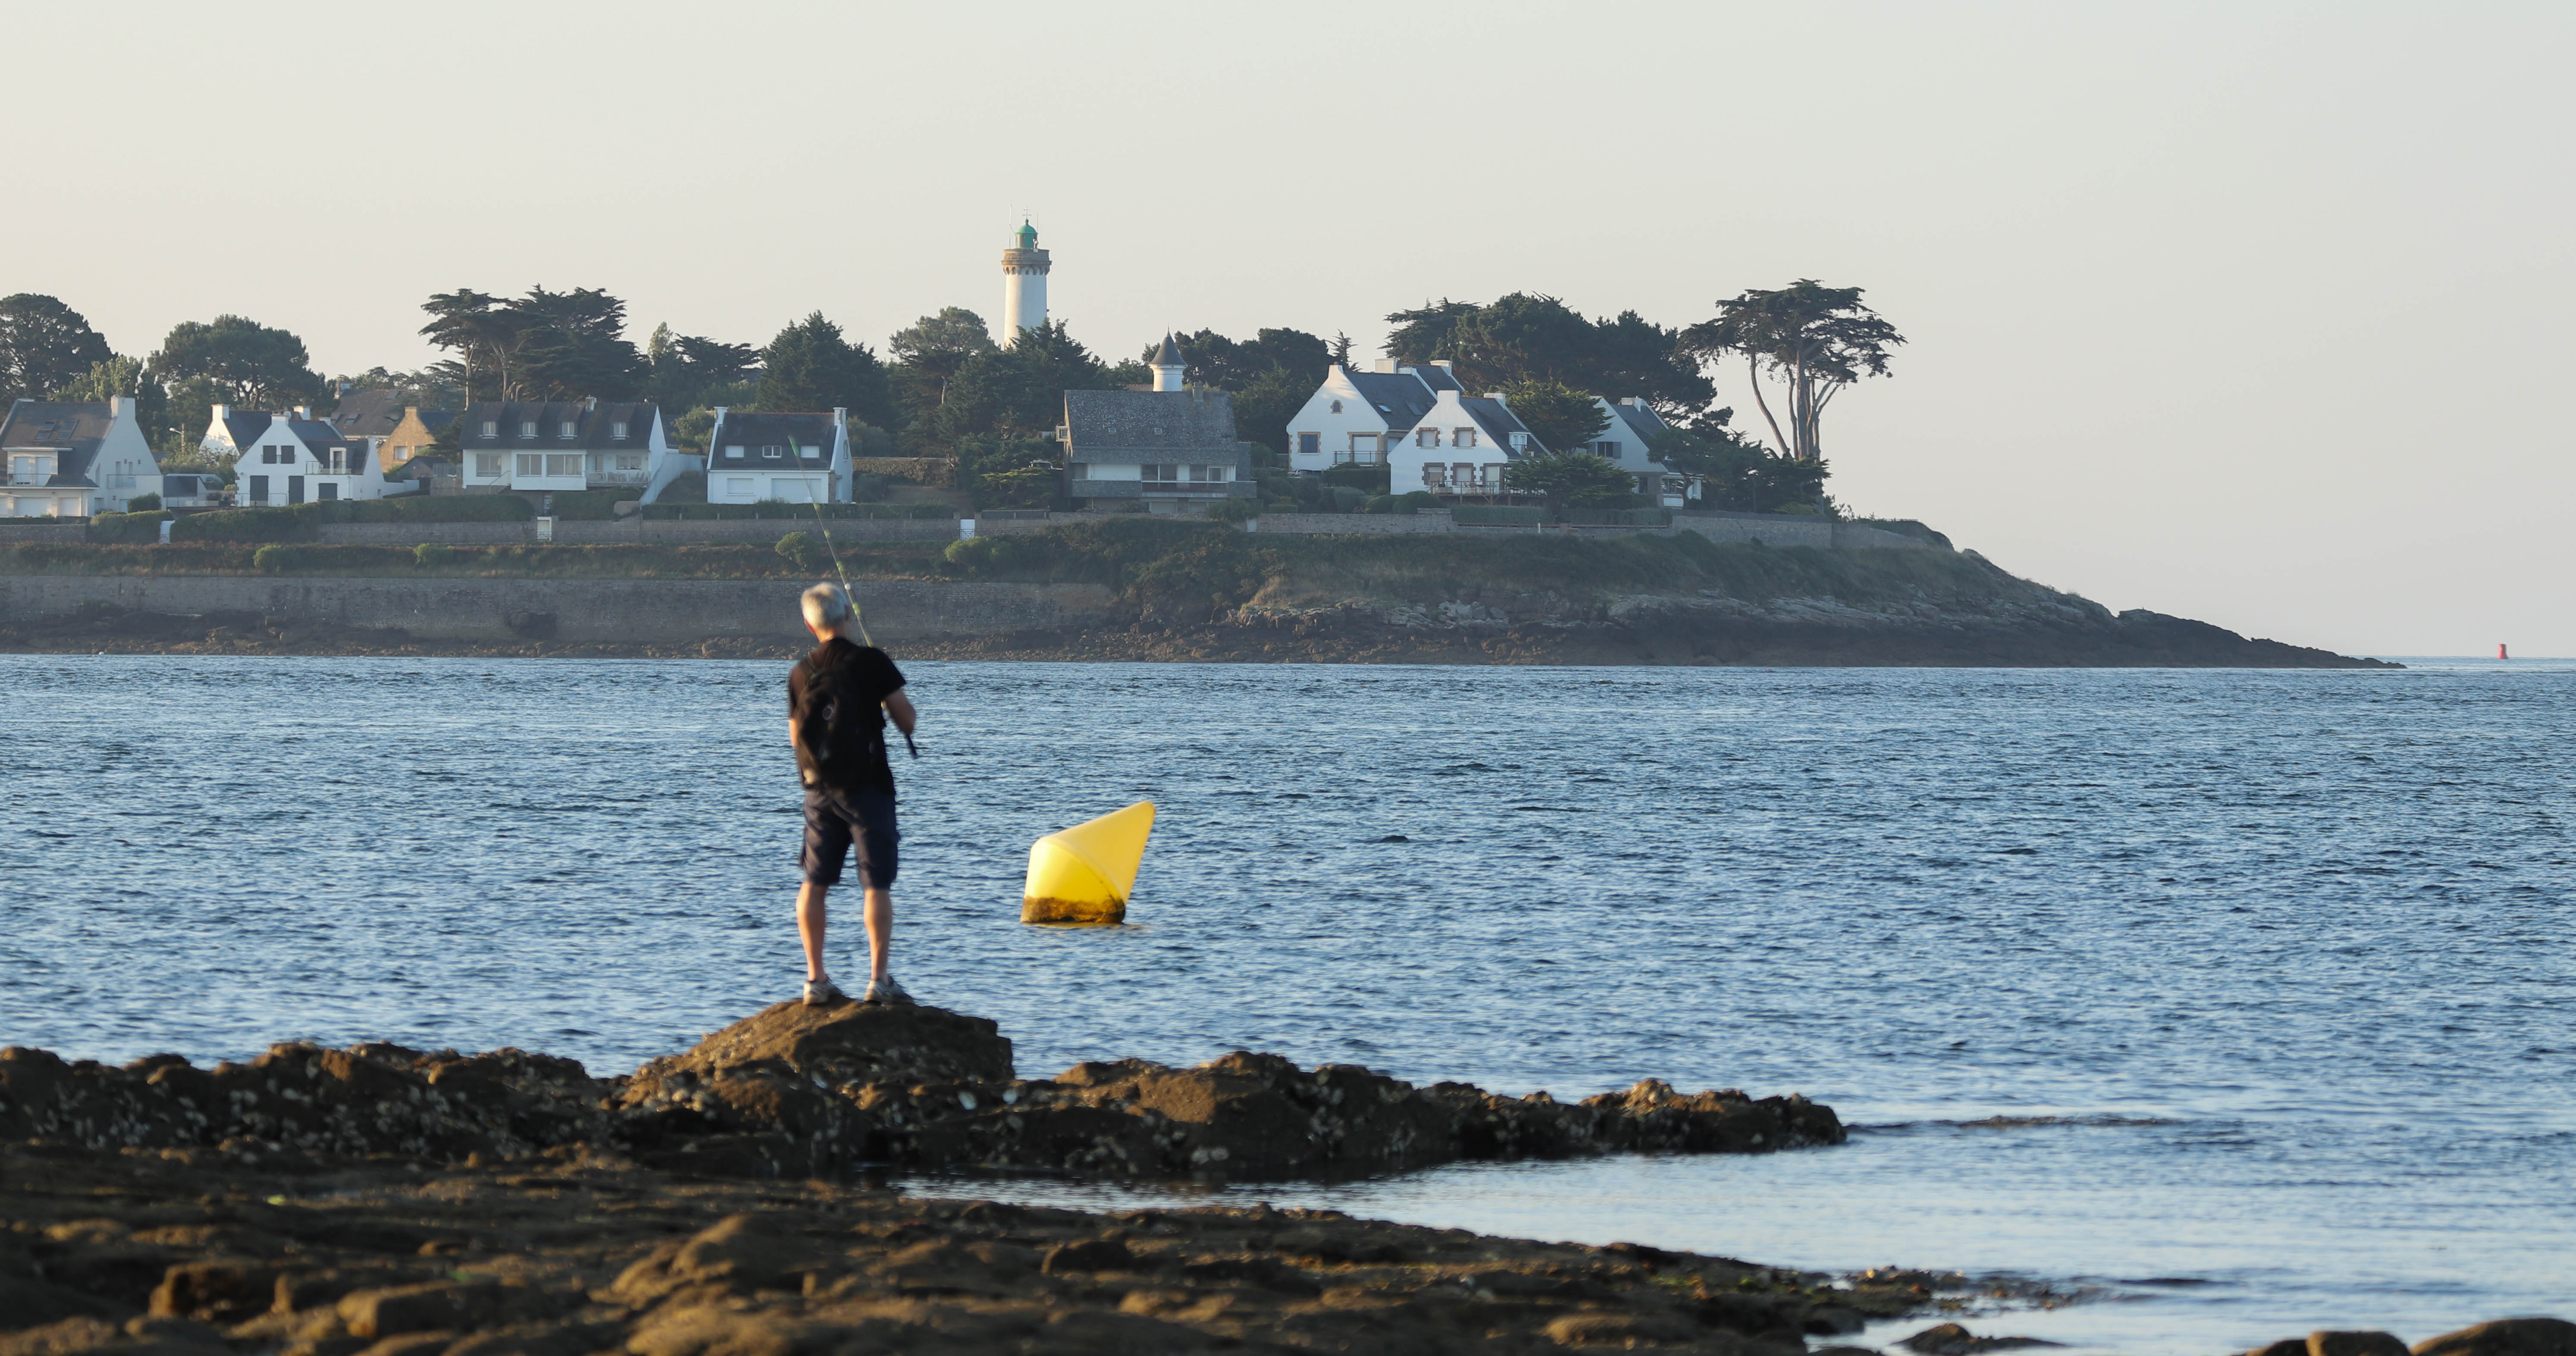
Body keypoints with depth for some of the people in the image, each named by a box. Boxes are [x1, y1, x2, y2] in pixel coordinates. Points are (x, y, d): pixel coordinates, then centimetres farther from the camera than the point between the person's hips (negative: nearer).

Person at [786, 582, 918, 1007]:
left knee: (815, 883, 10)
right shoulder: (871, 662, -9)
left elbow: (796, 737, 11)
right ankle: (879, 979, -9)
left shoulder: (801, 674, 4)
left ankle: (816, 978, 7)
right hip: (866, 786, -4)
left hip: (819, 789, 4)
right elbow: (906, 718, -7)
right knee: (877, 884, -3)